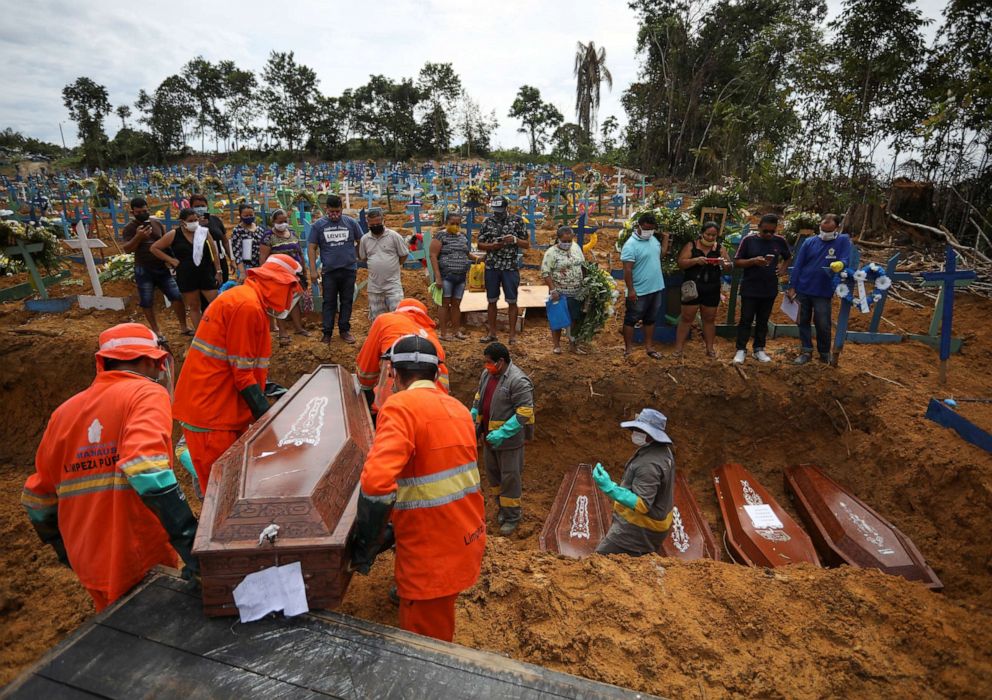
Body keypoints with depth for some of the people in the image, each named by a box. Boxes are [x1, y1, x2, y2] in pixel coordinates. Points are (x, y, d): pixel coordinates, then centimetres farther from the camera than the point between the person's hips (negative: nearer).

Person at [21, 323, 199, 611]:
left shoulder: (65, 411, 6)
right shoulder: (147, 393, -13)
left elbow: (38, 498, 12)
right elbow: (146, 465, -31)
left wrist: (64, 549, 26)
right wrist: (187, 535, -34)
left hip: (89, 564, 6)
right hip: (143, 561, -6)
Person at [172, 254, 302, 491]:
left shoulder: (250, 300, 13)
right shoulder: (248, 305, -19)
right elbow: (242, 372, -18)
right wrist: (265, 414, -13)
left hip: (224, 404, 10)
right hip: (210, 408, -10)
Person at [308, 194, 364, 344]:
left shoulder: (351, 222, 1)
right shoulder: (318, 225, 1)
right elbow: (312, 248, 3)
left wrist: (356, 258, 8)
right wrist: (313, 270, -1)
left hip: (349, 270, 1)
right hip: (329, 271, 0)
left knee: (347, 301, 9)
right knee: (329, 302, 6)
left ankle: (344, 330, 21)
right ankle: (327, 333, 14)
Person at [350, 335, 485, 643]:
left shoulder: (401, 406, -18)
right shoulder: (458, 408, 7)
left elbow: (377, 482, -31)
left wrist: (364, 546, -16)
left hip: (432, 555, -8)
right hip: (467, 540, 8)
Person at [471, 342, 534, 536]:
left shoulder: (518, 380, -24)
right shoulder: (487, 374, 2)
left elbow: (525, 412, -25)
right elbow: (479, 397, 17)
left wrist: (502, 433, -28)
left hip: (509, 439, -8)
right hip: (489, 436, 8)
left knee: (509, 477, 4)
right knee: (493, 473, 20)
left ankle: (511, 517, 21)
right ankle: (502, 507, 39)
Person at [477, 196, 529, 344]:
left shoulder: (517, 221, 1)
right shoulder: (487, 222, 6)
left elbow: (527, 244, 2)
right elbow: (480, 244, 7)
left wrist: (514, 240, -17)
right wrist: (493, 245, -11)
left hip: (510, 267, -2)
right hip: (491, 267, 2)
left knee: (512, 301, 2)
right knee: (491, 300, 8)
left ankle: (512, 333, 12)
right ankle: (492, 332, 20)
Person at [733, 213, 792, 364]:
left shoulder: (780, 241, 3)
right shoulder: (748, 240, -7)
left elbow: (788, 257, 21)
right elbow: (737, 262, -6)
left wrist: (783, 268, 4)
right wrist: (753, 261, -21)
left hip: (770, 289, 3)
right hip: (750, 289, -3)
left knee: (763, 321, 11)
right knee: (746, 320, 1)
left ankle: (759, 350, 22)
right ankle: (741, 350, 10)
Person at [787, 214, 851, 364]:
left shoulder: (843, 240, -2)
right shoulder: (809, 242, 1)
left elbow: (846, 260, -13)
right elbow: (797, 265, 2)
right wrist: (791, 287, -2)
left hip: (824, 293, -2)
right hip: (802, 290, 2)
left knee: (823, 325, 6)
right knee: (803, 321, 9)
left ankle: (825, 353, 24)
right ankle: (806, 351, 21)